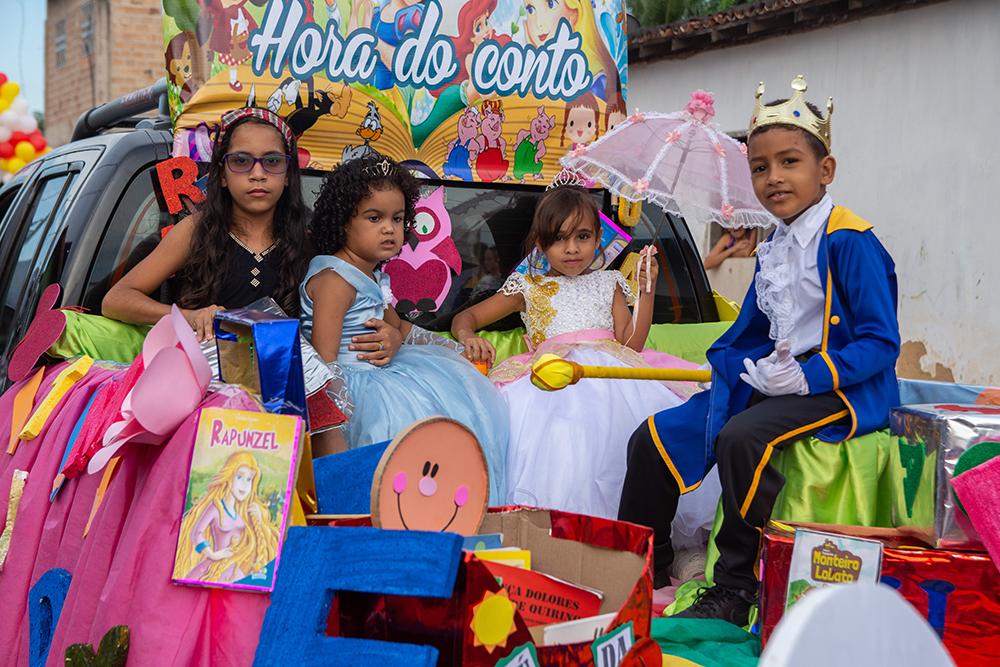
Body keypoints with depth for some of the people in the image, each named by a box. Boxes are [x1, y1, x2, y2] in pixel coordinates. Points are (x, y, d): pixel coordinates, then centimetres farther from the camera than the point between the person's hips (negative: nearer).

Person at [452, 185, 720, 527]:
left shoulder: (609, 283, 26)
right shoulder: (528, 288, 22)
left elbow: (631, 342, 14)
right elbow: (464, 318, 20)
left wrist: (647, 291, 5)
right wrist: (469, 339, -4)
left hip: (612, 366, 2)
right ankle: (566, 517, -34)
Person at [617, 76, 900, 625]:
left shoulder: (849, 241, -13)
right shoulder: (772, 250, 13)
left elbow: (881, 342, -17)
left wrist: (807, 376, -27)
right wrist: (736, 367, -1)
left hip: (838, 385, -9)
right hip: (772, 379, 9)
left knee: (744, 436, -36)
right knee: (656, 437, 3)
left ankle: (736, 588, -22)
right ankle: (643, 571, 19)